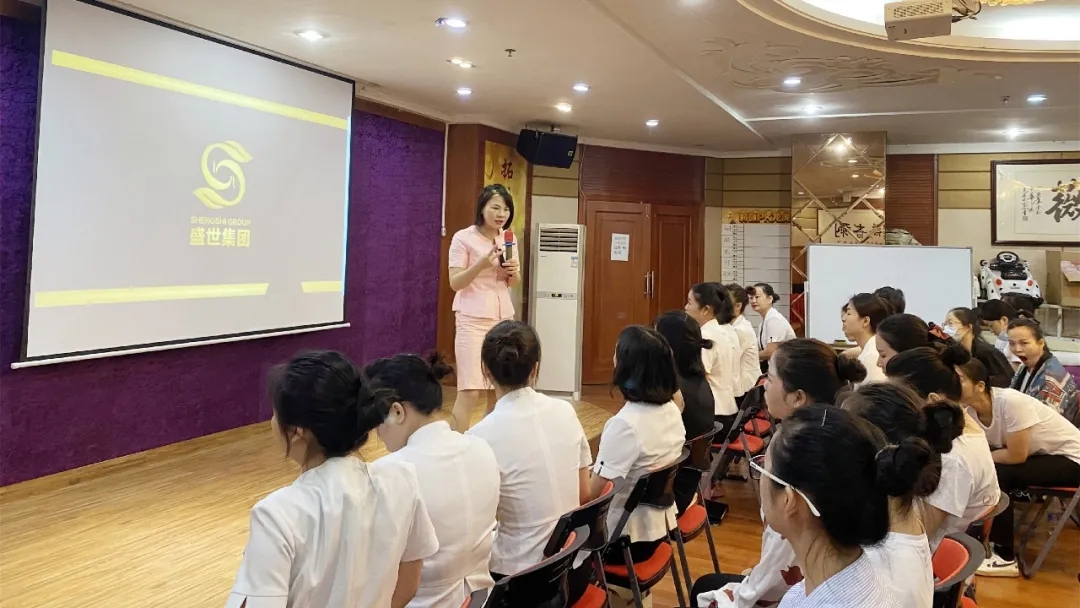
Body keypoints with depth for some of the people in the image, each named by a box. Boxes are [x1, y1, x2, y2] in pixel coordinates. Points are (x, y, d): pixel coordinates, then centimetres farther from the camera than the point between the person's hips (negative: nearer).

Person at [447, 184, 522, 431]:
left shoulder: (509, 239, 11)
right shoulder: (463, 238, -6)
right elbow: (455, 283, -9)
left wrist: (513, 272, -6)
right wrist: (482, 264, -23)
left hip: (504, 317, 6)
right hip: (473, 318, -5)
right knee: (470, 391, -10)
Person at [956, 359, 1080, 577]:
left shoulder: (1011, 401, -31)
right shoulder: (969, 411, -8)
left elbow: (1016, 456, -27)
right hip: (1039, 455, 8)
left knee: (997, 475, -25)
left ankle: (1005, 558, -14)